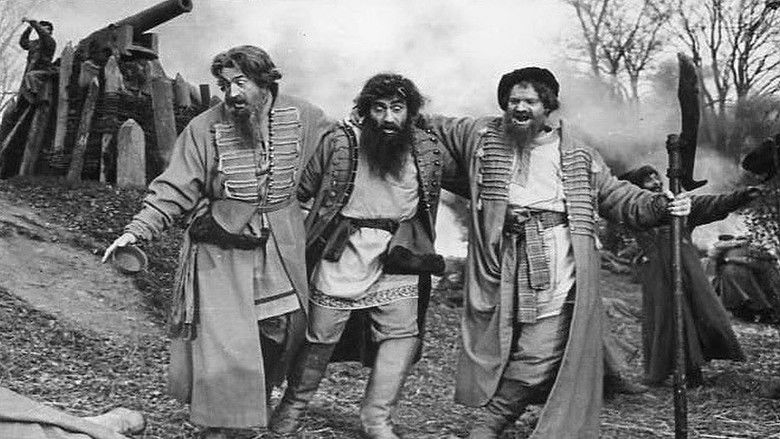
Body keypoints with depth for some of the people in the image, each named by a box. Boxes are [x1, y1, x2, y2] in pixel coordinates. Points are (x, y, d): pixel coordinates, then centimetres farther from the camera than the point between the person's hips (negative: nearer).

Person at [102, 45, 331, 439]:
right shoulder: (204, 129, -10)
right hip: (221, 250, -3)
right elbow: (174, 189, -10)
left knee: (287, 327, 11)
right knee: (221, 341, -4)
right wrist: (137, 230, -18)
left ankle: (260, 401, 39)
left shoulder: (303, 117, -3)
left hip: (281, 250, 3)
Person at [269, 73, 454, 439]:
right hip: (343, 252, -2)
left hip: (398, 255, 3)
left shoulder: (428, 149, 1)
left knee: (403, 333, -3)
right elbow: (300, 188, 1)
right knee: (322, 334, 6)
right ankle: (294, 403, 29)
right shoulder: (341, 142, -6)